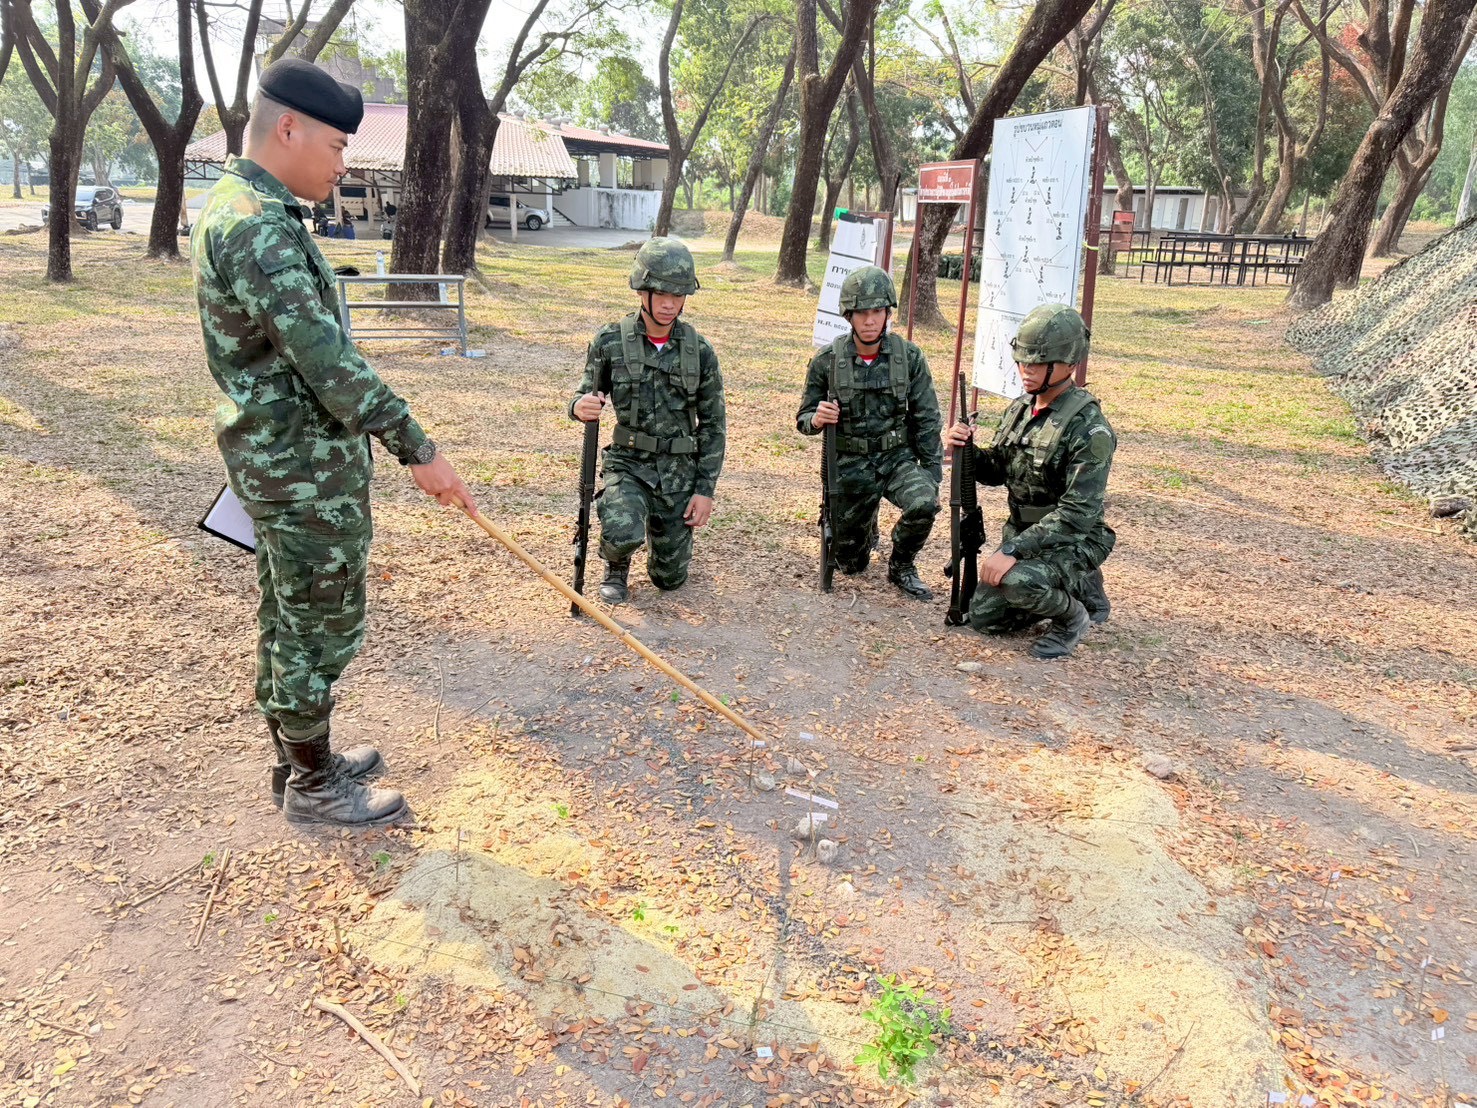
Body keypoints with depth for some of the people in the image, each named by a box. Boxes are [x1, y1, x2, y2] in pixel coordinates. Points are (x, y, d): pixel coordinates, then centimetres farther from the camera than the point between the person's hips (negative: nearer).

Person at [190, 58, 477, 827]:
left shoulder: (234, 209, 12)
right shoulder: (258, 226, -21)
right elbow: (326, 362, -27)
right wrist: (418, 451, -23)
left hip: (279, 459, 10)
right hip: (307, 472, -10)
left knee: (288, 621, 18)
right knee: (324, 628, 3)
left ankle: (298, 761, 33)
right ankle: (313, 788, 18)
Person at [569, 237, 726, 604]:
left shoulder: (699, 351, -3)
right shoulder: (610, 342, -7)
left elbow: (713, 425, 2)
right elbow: (586, 398, 2)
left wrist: (705, 489, -3)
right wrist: (579, 407, -24)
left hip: (679, 472, 2)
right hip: (628, 464, -2)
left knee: (670, 578, 10)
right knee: (623, 532, -33)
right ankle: (616, 568, 6)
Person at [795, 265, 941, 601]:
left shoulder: (909, 357, -7)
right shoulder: (827, 361, -8)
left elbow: (927, 421, -2)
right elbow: (803, 419, 1)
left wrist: (932, 478, -5)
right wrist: (816, 420, -24)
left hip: (897, 458, 0)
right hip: (849, 464, 0)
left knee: (923, 503, -33)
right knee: (850, 563, 7)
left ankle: (901, 565, -1)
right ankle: (867, 527, 45)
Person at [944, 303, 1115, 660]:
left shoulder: (1088, 428, -23)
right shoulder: (1020, 408, 1)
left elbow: (1077, 514, -27)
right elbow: (997, 471, 11)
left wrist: (1012, 550, -32)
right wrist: (967, 450, -10)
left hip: (1071, 542, -8)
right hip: (1022, 533, 8)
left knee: (1017, 581, -35)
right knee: (985, 618, 7)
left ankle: (1073, 615, -1)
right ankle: (1077, 588, 24)